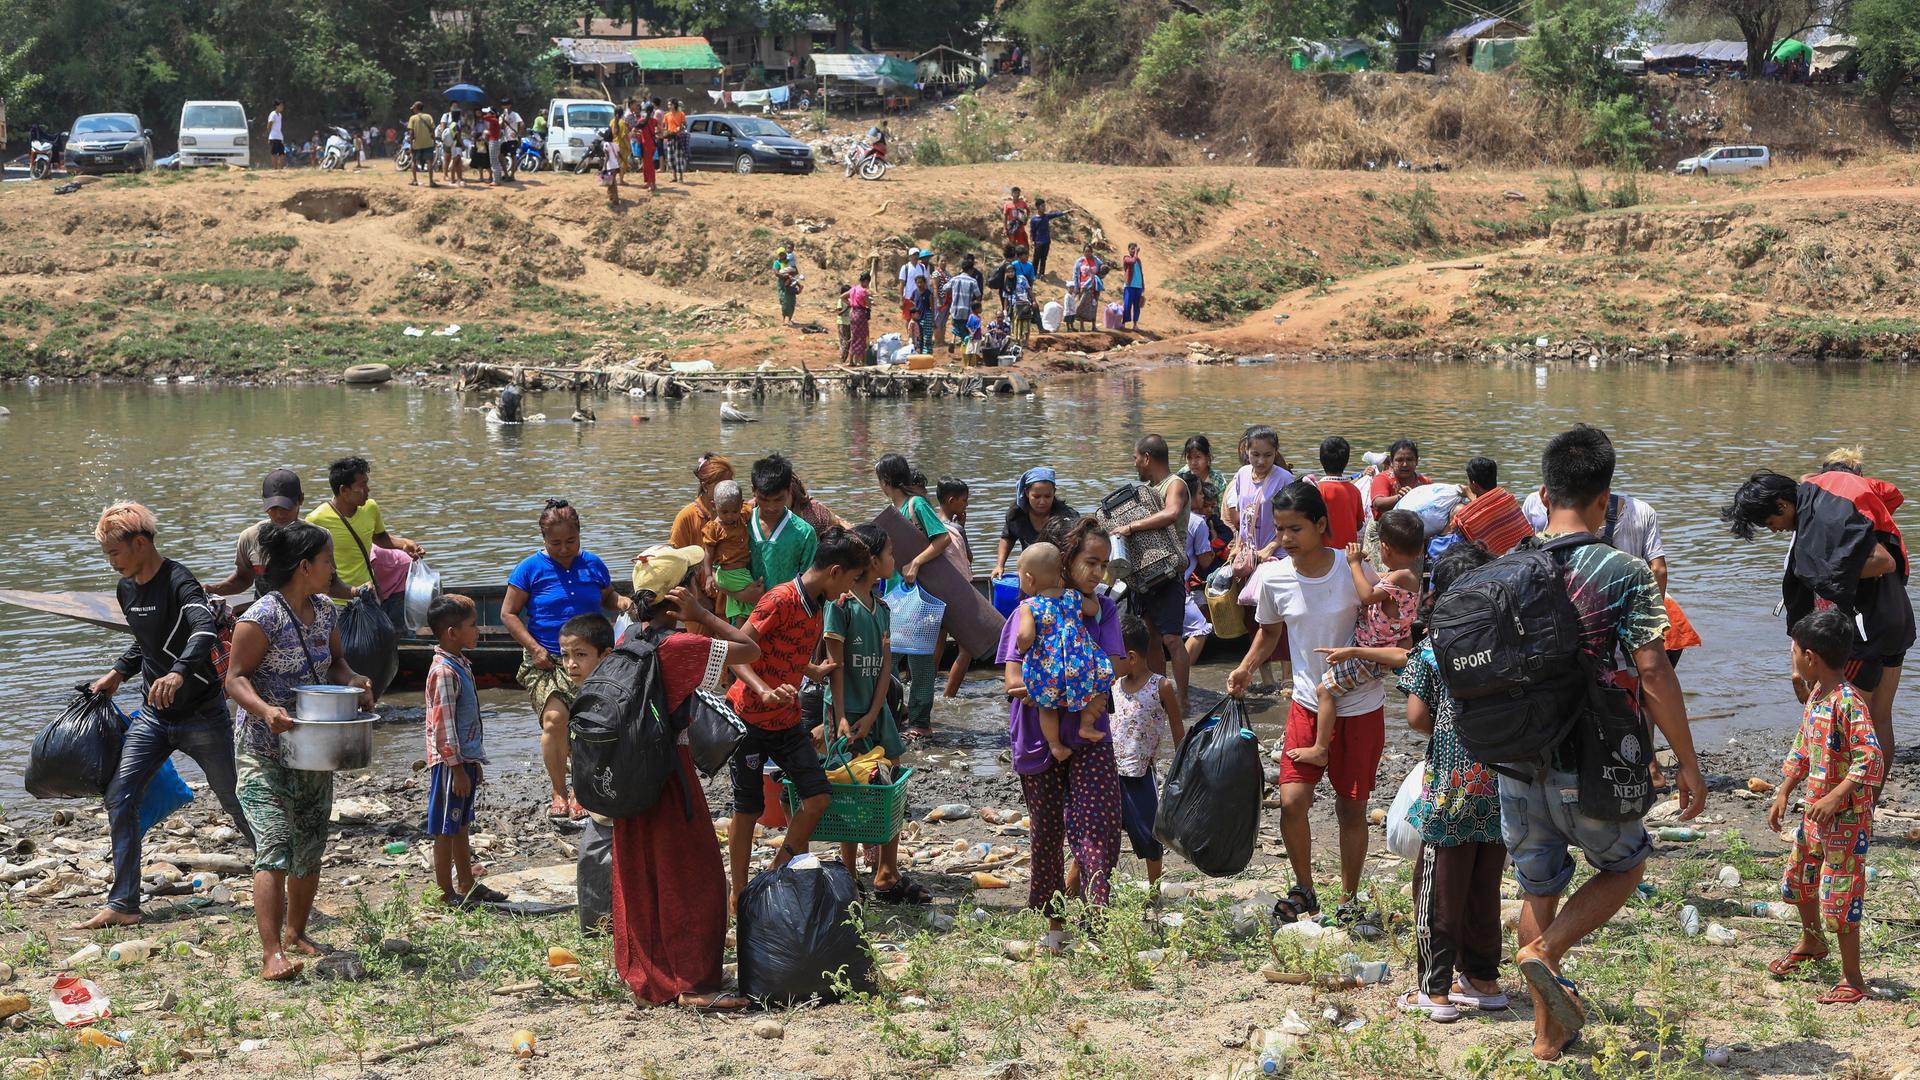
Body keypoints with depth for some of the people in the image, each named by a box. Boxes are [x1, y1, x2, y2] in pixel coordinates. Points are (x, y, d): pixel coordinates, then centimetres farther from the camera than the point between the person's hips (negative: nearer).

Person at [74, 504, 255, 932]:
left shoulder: (178, 582, -19)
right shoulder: (126, 589, 6)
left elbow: (203, 630, -38)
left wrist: (179, 672, -54)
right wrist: (119, 672, 13)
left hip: (202, 715, -7)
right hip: (154, 714, 7)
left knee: (238, 802, 5)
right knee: (119, 797, -5)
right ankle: (122, 905, -1)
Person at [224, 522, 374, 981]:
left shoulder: (325, 612, 7)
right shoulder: (261, 618, -17)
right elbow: (236, 678, -16)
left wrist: (353, 681, 0)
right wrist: (265, 710, -33)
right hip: (264, 752, -8)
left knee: (310, 847, 15)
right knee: (275, 848, -16)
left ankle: (295, 933, 34)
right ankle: (271, 953, -20)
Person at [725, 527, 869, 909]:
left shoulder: (817, 604, 8)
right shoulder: (781, 599, -20)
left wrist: (813, 671, 31)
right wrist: (764, 692, -34)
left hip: (786, 719, 8)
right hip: (750, 718, -8)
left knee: (818, 797, -1)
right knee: (748, 809, 2)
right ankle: (740, 896, 14)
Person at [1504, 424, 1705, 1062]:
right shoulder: (1624, 573, -13)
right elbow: (1653, 674, -17)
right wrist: (1687, 763, -9)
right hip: (1588, 766, -4)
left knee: (1537, 888, 18)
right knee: (1625, 865, 21)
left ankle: (1548, 1033, 24)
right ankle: (1545, 951, -3)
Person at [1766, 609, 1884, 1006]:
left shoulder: (1848, 702, -24)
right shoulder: (1815, 694, 6)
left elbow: (1872, 760, -30)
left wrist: (1834, 798, -33)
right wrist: (1783, 794, 14)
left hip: (1847, 819, -10)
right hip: (1815, 811, 10)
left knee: (1839, 898, -5)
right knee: (1799, 881, 25)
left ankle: (1853, 980, 7)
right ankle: (1812, 941, 50)